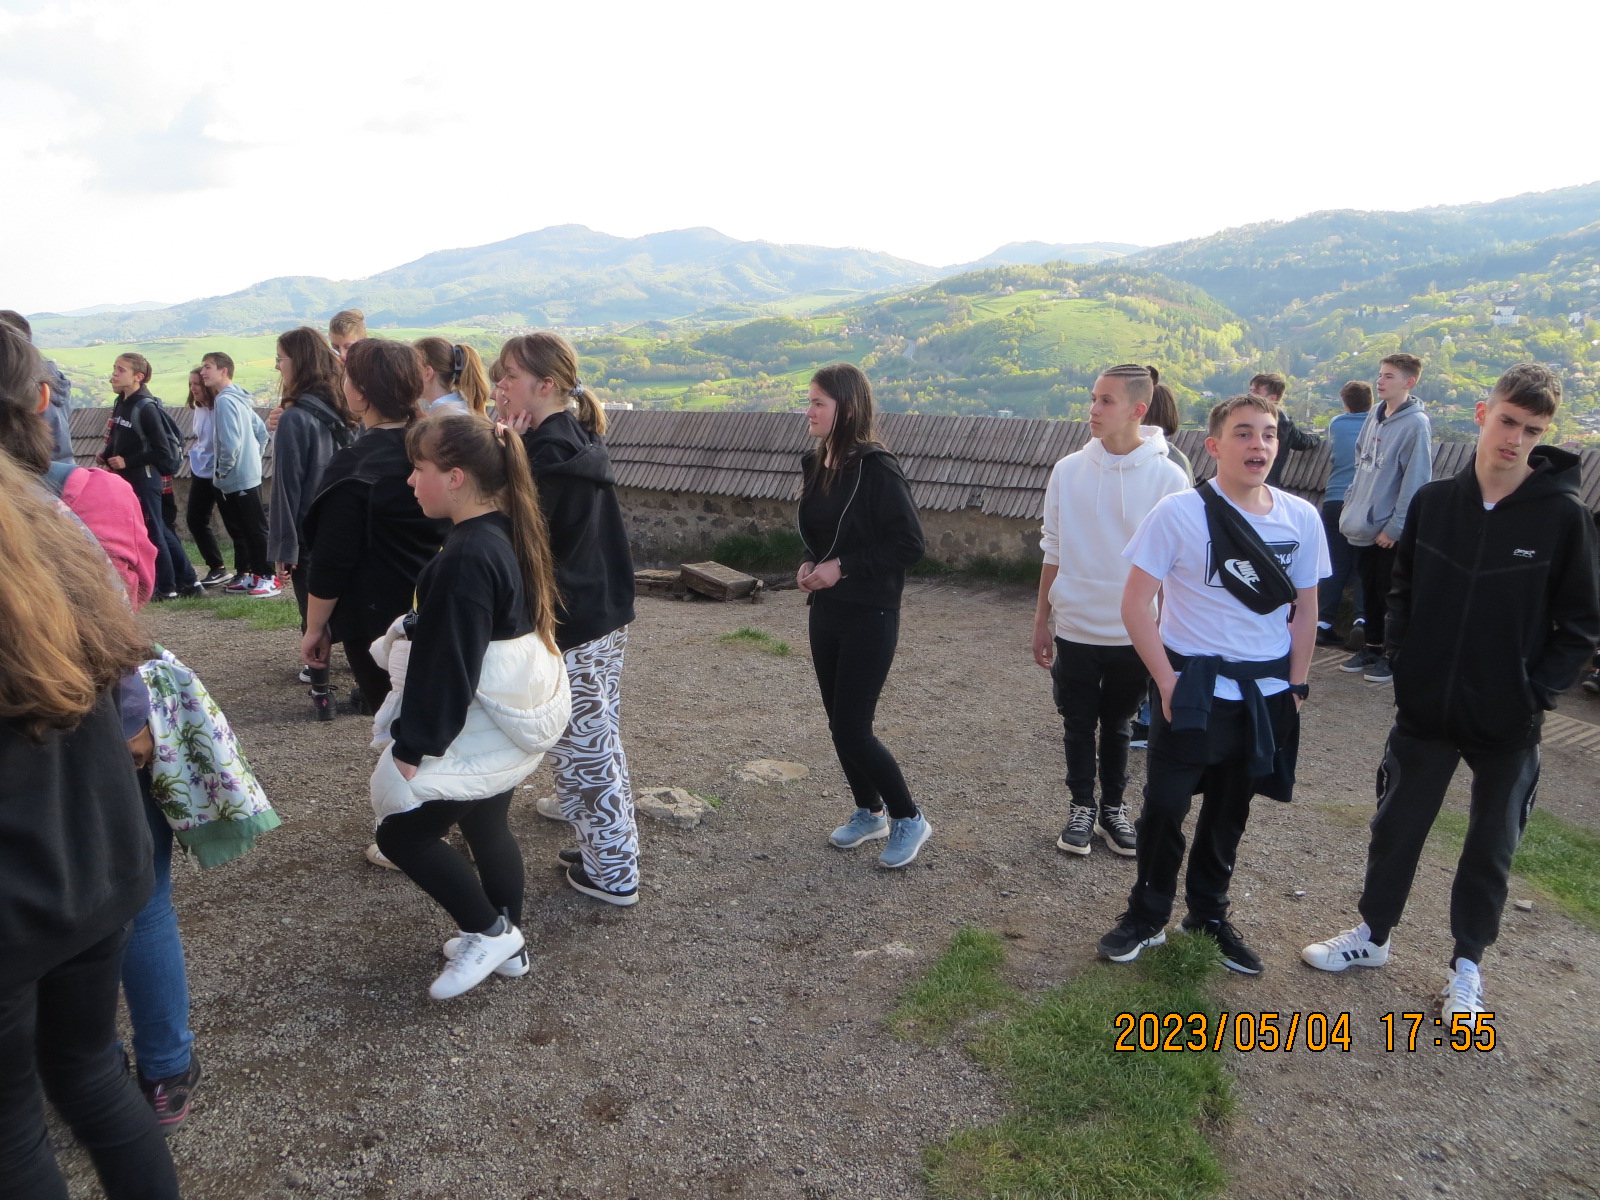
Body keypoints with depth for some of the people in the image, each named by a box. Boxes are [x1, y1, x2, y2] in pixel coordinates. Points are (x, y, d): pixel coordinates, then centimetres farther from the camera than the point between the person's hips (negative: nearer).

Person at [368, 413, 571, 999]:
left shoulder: (464, 560, -26)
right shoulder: (508, 533, 3)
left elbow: (446, 668, -23)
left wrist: (412, 748, -14)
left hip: (479, 735, -9)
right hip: (520, 716, 9)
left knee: (401, 832, 4)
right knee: (486, 825, 21)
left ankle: (489, 933, 12)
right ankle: (507, 941, 35)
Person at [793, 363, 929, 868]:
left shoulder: (876, 468, -17)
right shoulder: (816, 463, 6)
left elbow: (909, 543, -17)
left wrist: (843, 567, -19)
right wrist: (809, 564, 0)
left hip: (869, 617, -8)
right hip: (826, 612, 8)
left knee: (853, 730, -5)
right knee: (839, 723, 14)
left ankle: (909, 819, 16)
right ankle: (868, 813, 33)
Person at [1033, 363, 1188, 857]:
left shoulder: (1168, 477, -10)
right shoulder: (1069, 470, -4)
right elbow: (1052, 551, 4)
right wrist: (1041, 621, 6)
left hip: (1134, 631, -1)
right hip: (1075, 627, 1)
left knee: (1117, 723, 15)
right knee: (1079, 723, 12)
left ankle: (1113, 808, 33)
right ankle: (1082, 807, 30)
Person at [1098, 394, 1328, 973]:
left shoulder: (1301, 518, -2)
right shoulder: (1178, 513, -13)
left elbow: (1305, 608, 8)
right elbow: (1136, 602, -11)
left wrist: (1295, 685, 5)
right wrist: (1166, 682, -13)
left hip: (1266, 694, 4)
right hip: (1192, 687, -3)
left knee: (1229, 811, 16)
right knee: (1165, 806, 3)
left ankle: (1209, 914, 35)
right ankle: (1146, 916, 24)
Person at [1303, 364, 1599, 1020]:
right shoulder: (1433, 501, -3)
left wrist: (1536, 692, -12)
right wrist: (1403, 658, -2)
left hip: (1508, 723, -2)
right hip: (1426, 709, 2)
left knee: (1491, 847, 14)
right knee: (1396, 827, 15)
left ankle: (1467, 964, 33)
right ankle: (1373, 933, 35)